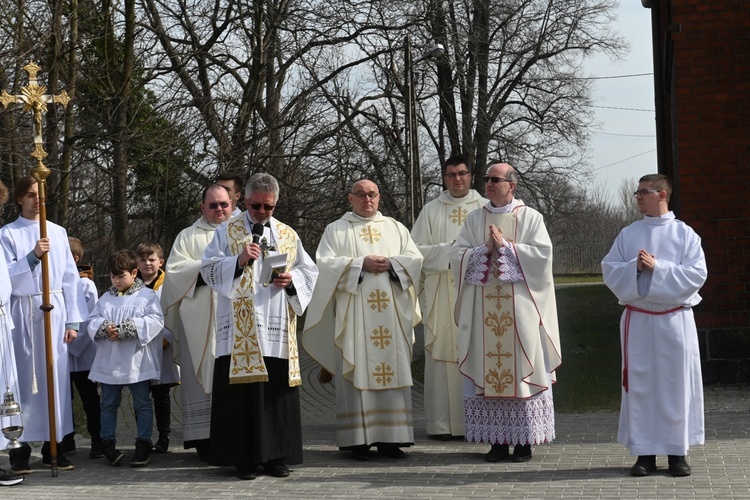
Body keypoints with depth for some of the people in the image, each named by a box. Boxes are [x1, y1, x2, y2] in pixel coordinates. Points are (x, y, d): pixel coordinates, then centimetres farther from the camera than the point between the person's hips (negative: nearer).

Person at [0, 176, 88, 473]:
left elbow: (70, 277, 10)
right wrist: (32, 256, -19)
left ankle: (52, 447, 6)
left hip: (54, 311, 3)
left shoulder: (58, 232, 12)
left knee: (55, 378, 1)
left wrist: (73, 321, 5)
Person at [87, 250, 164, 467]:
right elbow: (93, 321, 6)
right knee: (108, 403, 9)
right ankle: (107, 442, 17)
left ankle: (143, 444, 11)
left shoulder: (147, 296, 0)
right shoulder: (105, 298, 12)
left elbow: (155, 321, -12)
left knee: (142, 404, 4)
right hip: (109, 362, 3)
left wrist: (124, 329, -20)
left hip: (137, 362, -3)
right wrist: (105, 328, -18)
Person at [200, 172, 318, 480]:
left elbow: (309, 271, 16)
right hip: (240, 330, -3)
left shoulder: (288, 235, 16)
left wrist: (292, 279, -4)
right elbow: (209, 270, 1)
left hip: (277, 330, 3)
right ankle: (244, 458, 0)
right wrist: (238, 261, -15)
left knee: (277, 391, 1)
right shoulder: (228, 232, 8)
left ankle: (276, 456, 9)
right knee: (243, 391, -5)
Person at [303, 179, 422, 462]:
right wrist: (361, 264, -13)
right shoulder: (336, 230, 9)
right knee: (356, 372, -5)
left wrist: (390, 263, -9)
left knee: (393, 370, -1)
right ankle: (358, 440, -3)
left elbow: (415, 258, 8)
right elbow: (325, 263, -4)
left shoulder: (396, 228, 17)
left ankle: (390, 438, 3)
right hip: (353, 314, -2)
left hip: (391, 311, 2)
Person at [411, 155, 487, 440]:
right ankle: (441, 423, 0)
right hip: (441, 296, 0)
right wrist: (448, 250, -10)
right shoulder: (431, 211, 10)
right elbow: (417, 249, 3)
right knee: (442, 355, -3)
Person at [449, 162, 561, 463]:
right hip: (483, 310, 3)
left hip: (520, 307, -3)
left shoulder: (530, 218, 3)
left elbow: (543, 254, -9)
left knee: (521, 368, -3)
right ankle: (496, 440, 5)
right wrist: (486, 249, -10)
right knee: (486, 369, 0)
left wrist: (506, 246, -11)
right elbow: (457, 255, 4)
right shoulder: (475, 219, 12)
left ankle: (524, 440, 3)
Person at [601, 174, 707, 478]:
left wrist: (658, 267, -15)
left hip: (674, 320, -2)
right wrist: (634, 267, -14)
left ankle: (677, 452, 8)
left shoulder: (684, 233, 2)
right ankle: (644, 452, 7)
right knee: (640, 384, 2)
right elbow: (609, 270, 4)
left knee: (676, 383, 0)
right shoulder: (628, 234, 8)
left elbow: (697, 273, -7)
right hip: (638, 320, 2)